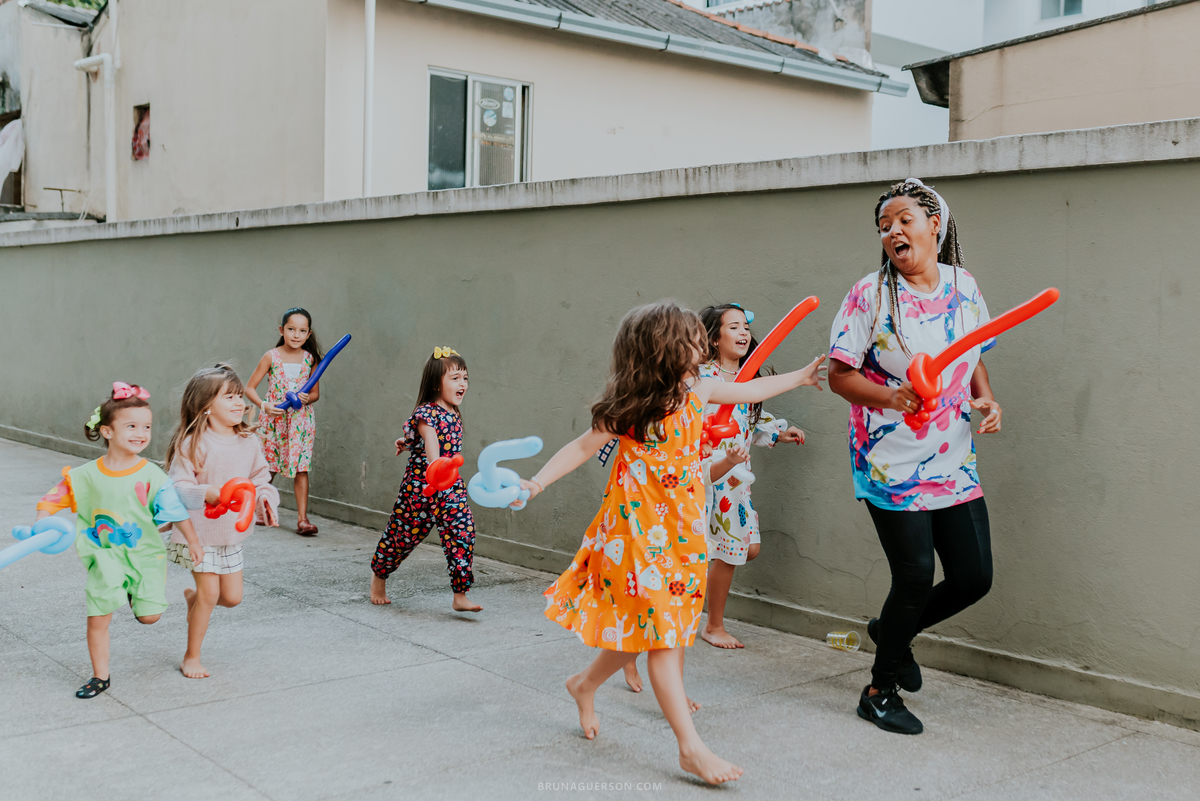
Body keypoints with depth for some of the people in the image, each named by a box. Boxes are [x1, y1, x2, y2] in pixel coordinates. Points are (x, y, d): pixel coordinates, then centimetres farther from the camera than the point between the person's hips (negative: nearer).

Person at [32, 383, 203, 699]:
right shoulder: (86, 475, -6)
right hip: (104, 557, 1)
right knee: (98, 619, 1)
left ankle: (135, 594, 36)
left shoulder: (151, 475, -11)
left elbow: (175, 509, -7)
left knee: (149, 616, 0)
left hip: (145, 554, -1)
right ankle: (100, 676, 20)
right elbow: (54, 499, 3)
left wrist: (192, 541, -4)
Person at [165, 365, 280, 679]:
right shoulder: (192, 445, -16)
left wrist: (267, 501, -11)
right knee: (210, 593, -5)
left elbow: (260, 480, 9)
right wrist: (210, 494, -35)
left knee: (232, 597, 9)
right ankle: (191, 657, 15)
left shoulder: (248, 443, 1)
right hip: (199, 531, -6)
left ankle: (193, 597, 43)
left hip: (232, 531, 6)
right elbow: (178, 488, -19)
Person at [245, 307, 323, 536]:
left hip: (300, 420, 1)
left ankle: (302, 519, -1)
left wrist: (307, 398, -13)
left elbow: (316, 393, 9)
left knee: (301, 469, -4)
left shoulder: (310, 359, 2)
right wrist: (263, 405, -17)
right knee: (267, 469, 7)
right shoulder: (271, 357, -4)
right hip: (273, 419, -1)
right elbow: (250, 387, -1)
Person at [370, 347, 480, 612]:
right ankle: (379, 575, 37)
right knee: (402, 534, 9)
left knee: (463, 532, -11)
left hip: (451, 487, 6)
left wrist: (408, 442, 17)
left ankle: (460, 595, -7)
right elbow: (430, 442, -34)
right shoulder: (426, 413, -16)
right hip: (420, 486, -6)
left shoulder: (454, 415, 8)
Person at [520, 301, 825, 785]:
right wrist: (536, 483, -15)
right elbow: (582, 447, -6)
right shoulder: (628, 412, -14)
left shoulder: (698, 392, 5)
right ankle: (691, 748, -5)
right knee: (661, 635, -6)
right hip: (640, 531, -7)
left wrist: (799, 377, 30)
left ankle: (585, 685, 39)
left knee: (649, 630, 14)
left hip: (680, 530, 7)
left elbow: (749, 391, 21)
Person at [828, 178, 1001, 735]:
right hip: (890, 463, -5)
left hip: (954, 461, 5)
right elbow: (839, 375, -8)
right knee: (916, 578, -4)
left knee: (974, 577, 5)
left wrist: (986, 399, 1)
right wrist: (891, 397, -24)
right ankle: (879, 692, 19)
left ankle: (893, 631, 34)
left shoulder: (964, 287, 7)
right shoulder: (869, 295, -7)